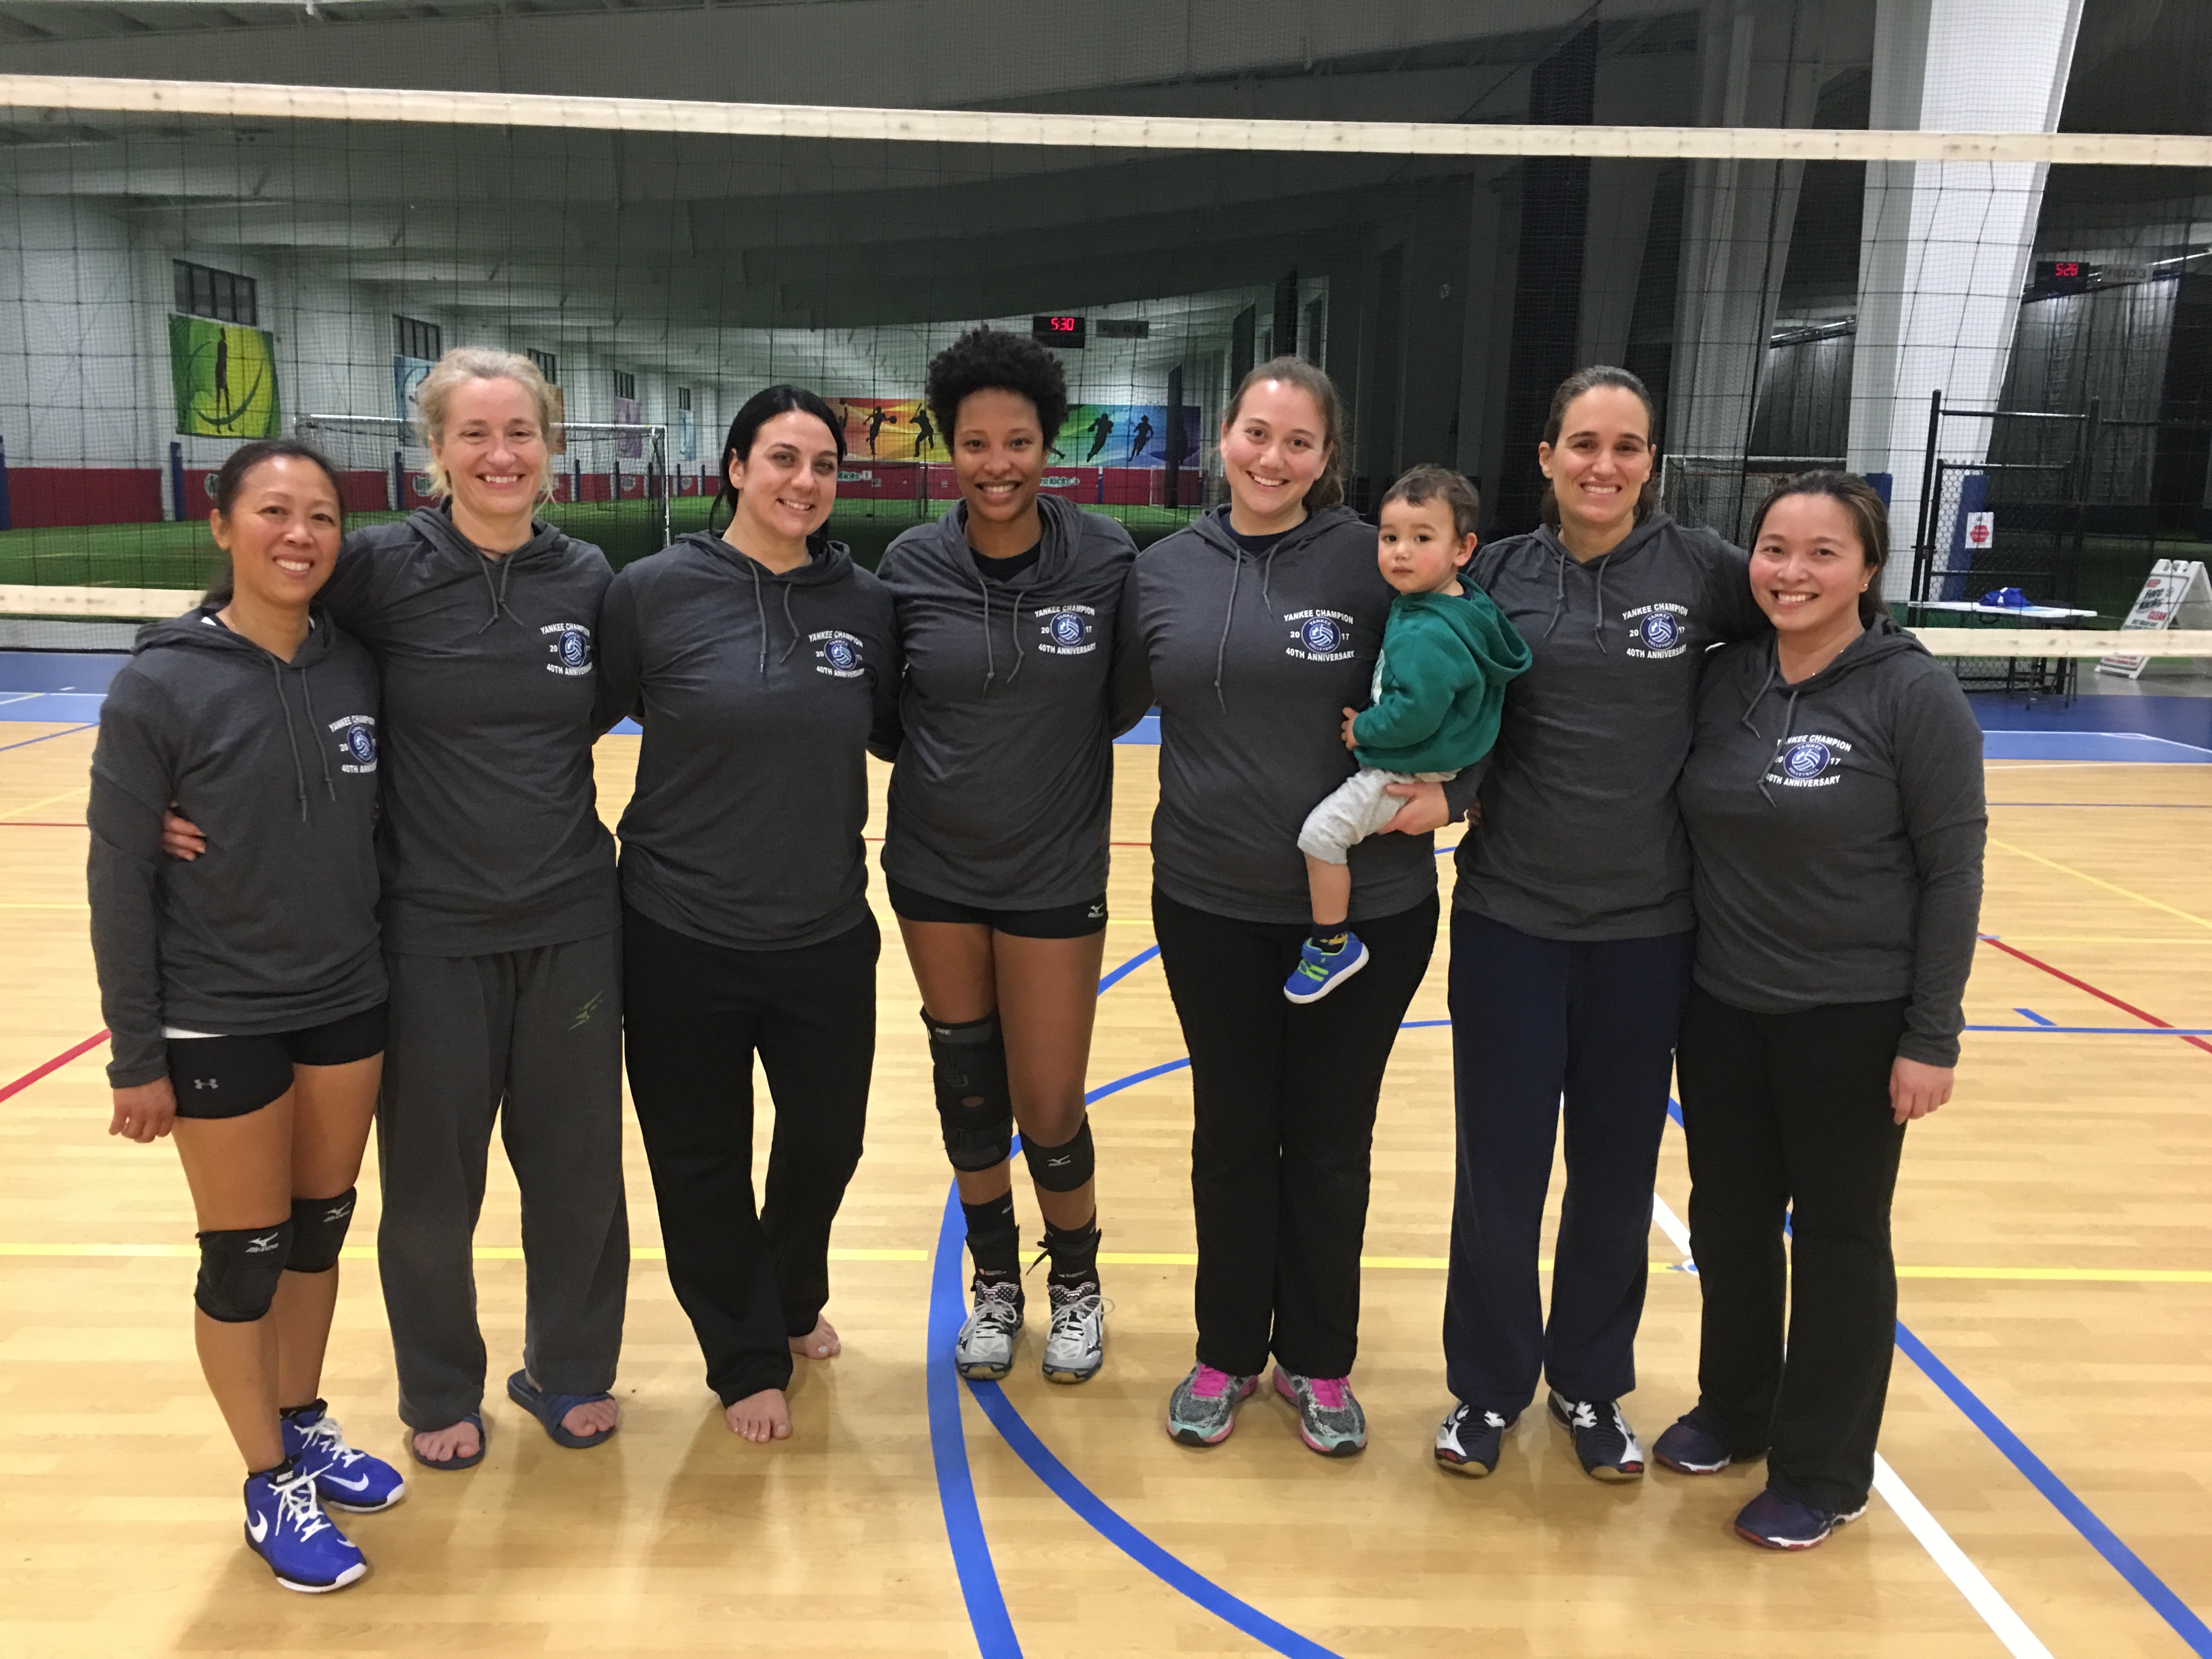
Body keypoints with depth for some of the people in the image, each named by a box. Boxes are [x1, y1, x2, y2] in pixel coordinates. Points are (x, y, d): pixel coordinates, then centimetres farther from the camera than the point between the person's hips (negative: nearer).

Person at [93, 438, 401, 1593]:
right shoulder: (162, 686, -14)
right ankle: (272, 1486, 27)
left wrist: (393, 978, 8)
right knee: (245, 1256, 8)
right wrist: (135, 1057, -10)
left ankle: (305, 1426, 39)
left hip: (348, 1004, 4)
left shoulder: (356, 671, -2)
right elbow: (118, 880, -10)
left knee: (319, 1230, 17)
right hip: (219, 1021, -4)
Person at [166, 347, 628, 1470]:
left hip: (571, 923, 3)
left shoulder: (586, 577, 0)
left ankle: (568, 1371, 35)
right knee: (432, 1179, 11)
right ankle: (441, 1393, 35)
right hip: (434, 930, -2)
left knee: (577, 1163, 12)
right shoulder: (382, 567, -9)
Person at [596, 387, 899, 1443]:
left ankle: (792, 1298, 48)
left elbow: (896, 734, 12)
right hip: (681, 938, -2)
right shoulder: (655, 590, -9)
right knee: (702, 1159, 12)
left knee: (826, 1140, 17)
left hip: (826, 937, 3)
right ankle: (746, 1360, 36)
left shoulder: (865, 601, -1)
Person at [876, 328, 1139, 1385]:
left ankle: (1076, 1279, 32)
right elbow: (879, 704, 7)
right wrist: (946, 767, -4)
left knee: (1048, 1108, 3)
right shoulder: (912, 566, -7)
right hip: (933, 869, 2)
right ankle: (995, 1281, 36)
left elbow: (1125, 699, 2)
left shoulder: (1105, 558, -10)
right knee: (966, 1088, 13)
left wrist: (1056, 750, -7)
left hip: (1054, 874, -2)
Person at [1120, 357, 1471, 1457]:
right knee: (1232, 1137, 15)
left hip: (1366, 910, -2)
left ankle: (1316, 1361, 33)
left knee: (1331, 1143, 13)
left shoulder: (1374, 562, -7)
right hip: (1210, 908, 2)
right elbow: (1107, 703, 11)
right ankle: (1226, 1353, 34)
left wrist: (1451, 791, -15)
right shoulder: (1163, 570, 1)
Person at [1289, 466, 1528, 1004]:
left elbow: (1414, 715, -34)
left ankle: (1333, 945, 2)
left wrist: (1363, 729, -17)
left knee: (1322, 832, -12)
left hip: (1410, 775, -11)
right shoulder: (1463, 604, 1)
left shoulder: (1427, 635, -30)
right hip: (1415, 764, 11)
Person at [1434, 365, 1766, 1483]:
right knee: (1500, 1169, 8)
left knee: (1617, 1173, 13)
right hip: (1510, 919, 0)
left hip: (1646, 927, 0)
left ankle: (1591, 1385, 34)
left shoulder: (1702, 569, -2)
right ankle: (1487, 1385, 28)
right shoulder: (1497, 575, 0)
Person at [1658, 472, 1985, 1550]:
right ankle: (1733, 1411, 38)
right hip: (1721, 1005, 5)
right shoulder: (1724, 677, 1)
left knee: (1838, 1235, 9)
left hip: (1853, 1017, -4)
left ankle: (1823, 1473, 26)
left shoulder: (1915, 694, -12)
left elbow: (1954, 871, -10)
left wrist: (1932, 1037, -12)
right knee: (1729, 1219, 15)